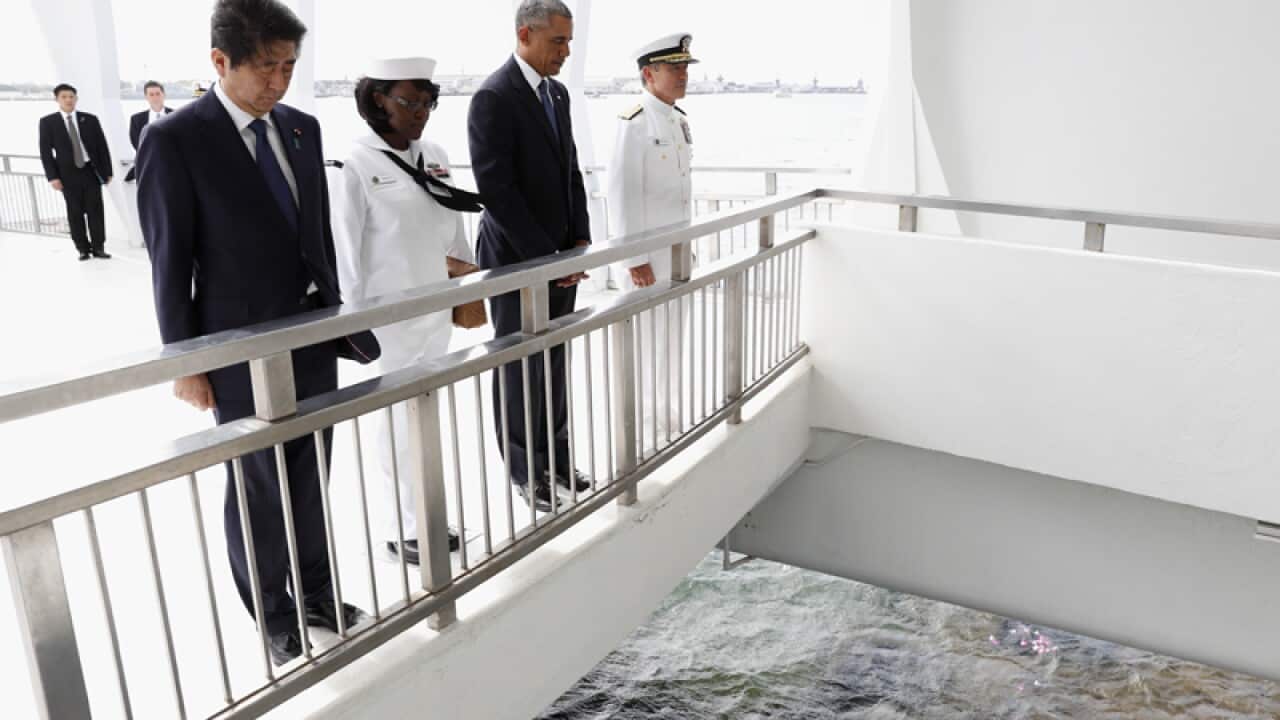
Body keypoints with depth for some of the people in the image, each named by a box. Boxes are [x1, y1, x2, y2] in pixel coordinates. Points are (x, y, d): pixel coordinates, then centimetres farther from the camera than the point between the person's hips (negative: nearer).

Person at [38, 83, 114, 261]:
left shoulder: (90, 119, 6)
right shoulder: (47, 122, 2)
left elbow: (102, 146, 6)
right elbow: (45, 151, 0)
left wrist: (107, 171, 1)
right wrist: (52, 176, -8)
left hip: (91, 171, 1)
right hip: (68, 174, -1)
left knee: (96, 211, 0)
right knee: (75, 213, 3)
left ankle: (98, 247, 7)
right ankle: (83, 248, 10)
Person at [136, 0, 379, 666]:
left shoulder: (302, 128, 5)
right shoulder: (174, 141, -12)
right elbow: (170, 263, -10)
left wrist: (335, 313, 13)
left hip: (314, 340, 5)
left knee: (311, 479, 17)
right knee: (257, 491, 9)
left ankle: (316, 596, 37)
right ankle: (274, 620, 29)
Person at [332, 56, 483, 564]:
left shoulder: (434, 156, 6)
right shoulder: (358, 165, -13)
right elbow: (347, 251, -12)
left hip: (436, 309, 6)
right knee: (400, 421, 4)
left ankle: (426, 519, 28)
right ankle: (407, 530, 18)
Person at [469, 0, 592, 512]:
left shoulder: (557, 94, 11)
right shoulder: (494, 98, -14)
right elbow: (496, 188, -19)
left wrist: (580, 240, 2)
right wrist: (544, 256, -18)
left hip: (559, 257, 7)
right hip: (517, 259, -7)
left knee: (554, 365, 13)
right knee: (521, 369, 5)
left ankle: (555, 459, 27)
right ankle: (526, 473, 19)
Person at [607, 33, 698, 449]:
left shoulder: (679, 119, 10)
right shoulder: (633, 123, -17)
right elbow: (620, 194, -20)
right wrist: (634, 258, -20)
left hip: (678, 249, 8)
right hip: (647, 252, -8)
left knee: (675, 335, 16)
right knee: (647, 337, 1)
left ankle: (660, 411, 31)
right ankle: (640, 423, 16)